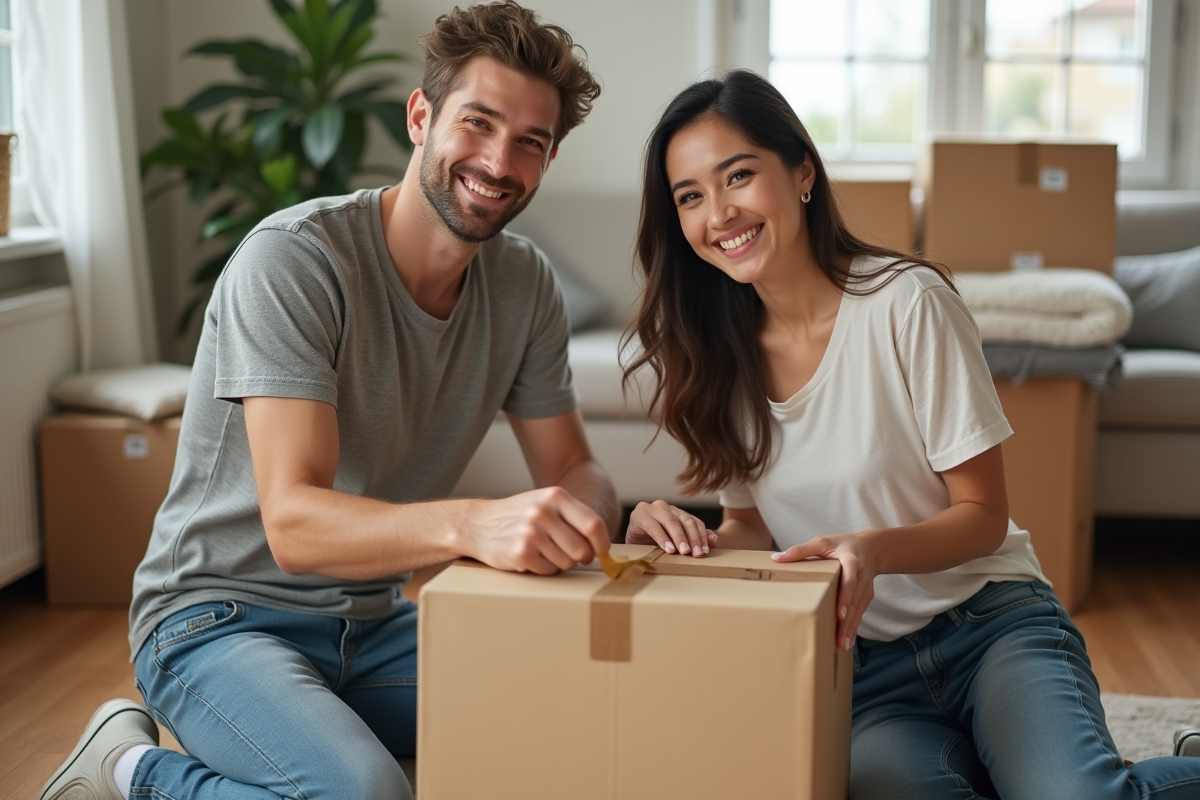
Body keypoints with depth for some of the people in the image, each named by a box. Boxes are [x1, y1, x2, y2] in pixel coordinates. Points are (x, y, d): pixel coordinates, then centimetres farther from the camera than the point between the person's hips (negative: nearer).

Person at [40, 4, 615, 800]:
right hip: (224, 616, -7)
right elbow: (295, 524, -30)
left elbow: (574, 470, 5)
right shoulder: (292, 260, -21)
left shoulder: (525, 283, 0)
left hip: (373, 622, 7)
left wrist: (606, 515, -21)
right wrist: (474, 524, -49)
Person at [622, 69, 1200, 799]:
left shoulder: (906, 302, -11)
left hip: (990, 622, -2)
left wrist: (873, 549, -28)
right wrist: (680, 538, -13)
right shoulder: (716, 351, 2)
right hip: (855, 658, 3)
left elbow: (984, 516, -8)